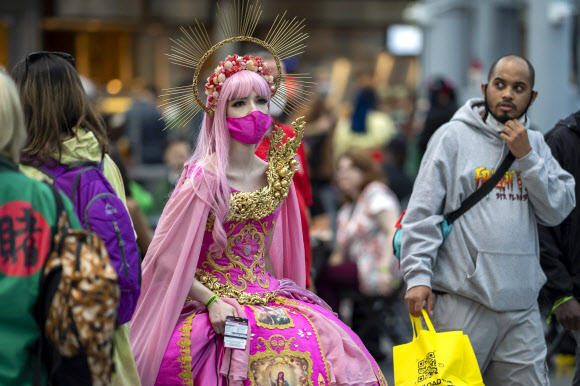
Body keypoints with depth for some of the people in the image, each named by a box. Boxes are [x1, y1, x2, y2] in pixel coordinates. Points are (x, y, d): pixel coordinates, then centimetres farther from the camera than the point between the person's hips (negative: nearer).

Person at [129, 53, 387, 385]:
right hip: (215, 302, -5)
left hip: (266, 297, 5)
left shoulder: (276, 176, 9)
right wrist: (211, 301, -16)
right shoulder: (204, 177, -8)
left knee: (331, 346, -17)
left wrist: (275, 294, 9)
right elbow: (169, 259, -8)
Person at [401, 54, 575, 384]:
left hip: (522, 304, 4)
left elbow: (558, 211, 4)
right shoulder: (453, 136, 1)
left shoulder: (535, 144, 14)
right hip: (461, 299, -4)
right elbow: (422, 212, -3)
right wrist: (418, 275, -13)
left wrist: (527, 157, -5)